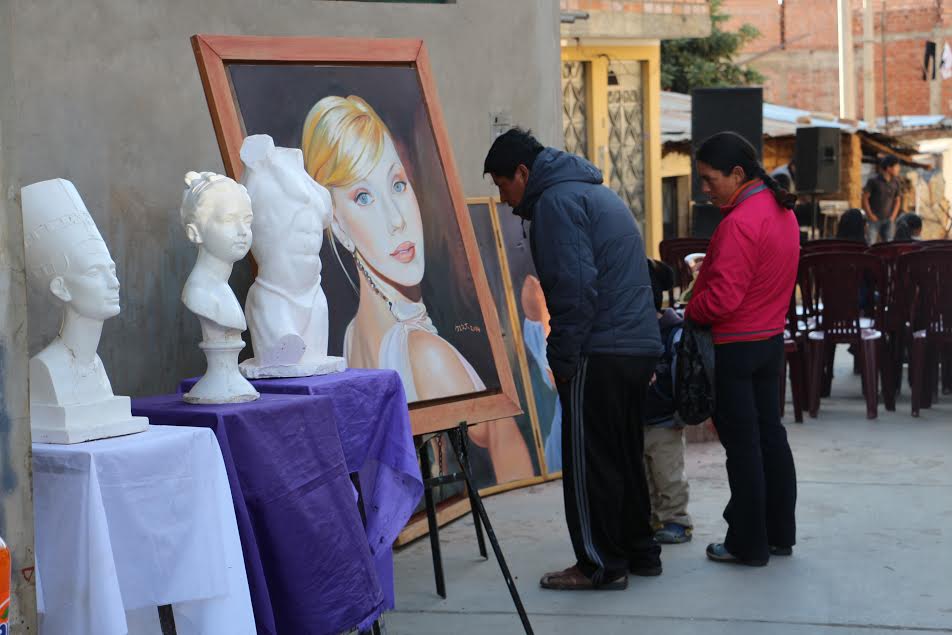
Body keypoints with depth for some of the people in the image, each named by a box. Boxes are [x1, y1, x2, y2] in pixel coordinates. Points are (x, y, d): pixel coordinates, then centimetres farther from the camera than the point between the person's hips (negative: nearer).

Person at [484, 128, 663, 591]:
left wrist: (563, 358, -13)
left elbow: (575, 287, -20)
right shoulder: (596, 193, 21)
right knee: (625, 457, 17)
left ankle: (601, 564, 3)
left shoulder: (557, 201, -10)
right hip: (640, 346, 10)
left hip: (601, 354, -10)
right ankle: (639, 552, 24)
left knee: (588, 463, -2)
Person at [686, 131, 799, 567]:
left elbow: (722, 298, -26)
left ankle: (748, 544, 7)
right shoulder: (781, 210, 8)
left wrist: (688, 313, -8)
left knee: (742, 445, -1)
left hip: (734, 347, -9)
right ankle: (779, 534, 24)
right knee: (770, 436, 15)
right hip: (772, 338, 9)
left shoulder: (740, 224, -23)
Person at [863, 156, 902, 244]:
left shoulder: (895, 182, 6)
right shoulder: (874, 181, -8)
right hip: (874, 219, -4)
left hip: (888, 220, 4)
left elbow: (897, 200, 17)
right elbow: (865, 198, -6)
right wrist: (870, 215, -9)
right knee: (870, 244, -11)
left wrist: (893, 216, 6)